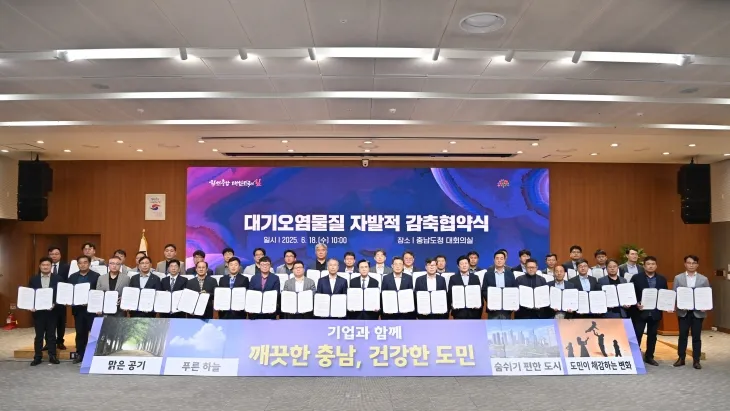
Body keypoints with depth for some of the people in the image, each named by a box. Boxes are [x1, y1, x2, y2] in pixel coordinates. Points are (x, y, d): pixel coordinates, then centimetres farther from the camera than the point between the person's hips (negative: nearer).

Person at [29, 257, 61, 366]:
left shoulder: (58, 278, -1)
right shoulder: (33, 279, 6)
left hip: (52, 310, -1)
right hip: (38, 311, 1)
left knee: (51, 334, 6)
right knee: (39, 335, 7)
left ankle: (52, 356, 12)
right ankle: (37, 357, 13)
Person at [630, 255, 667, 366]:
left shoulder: (662, 279, 8)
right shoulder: (636, 278, -3)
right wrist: (636, 304, -18)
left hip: (655, 312, 3)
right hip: (640, 311, -3)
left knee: (652, 335, 11)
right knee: (637, 335, 0)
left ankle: (649, 357, 22)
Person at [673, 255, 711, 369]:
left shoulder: (704, 279, 4)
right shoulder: (678, 278, 3)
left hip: (698, 312, 0)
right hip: (683, 311, 0)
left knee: (696, 337, 5)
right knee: (682, 336, 6)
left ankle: (696, 360, 12)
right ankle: (681, 358, 15)